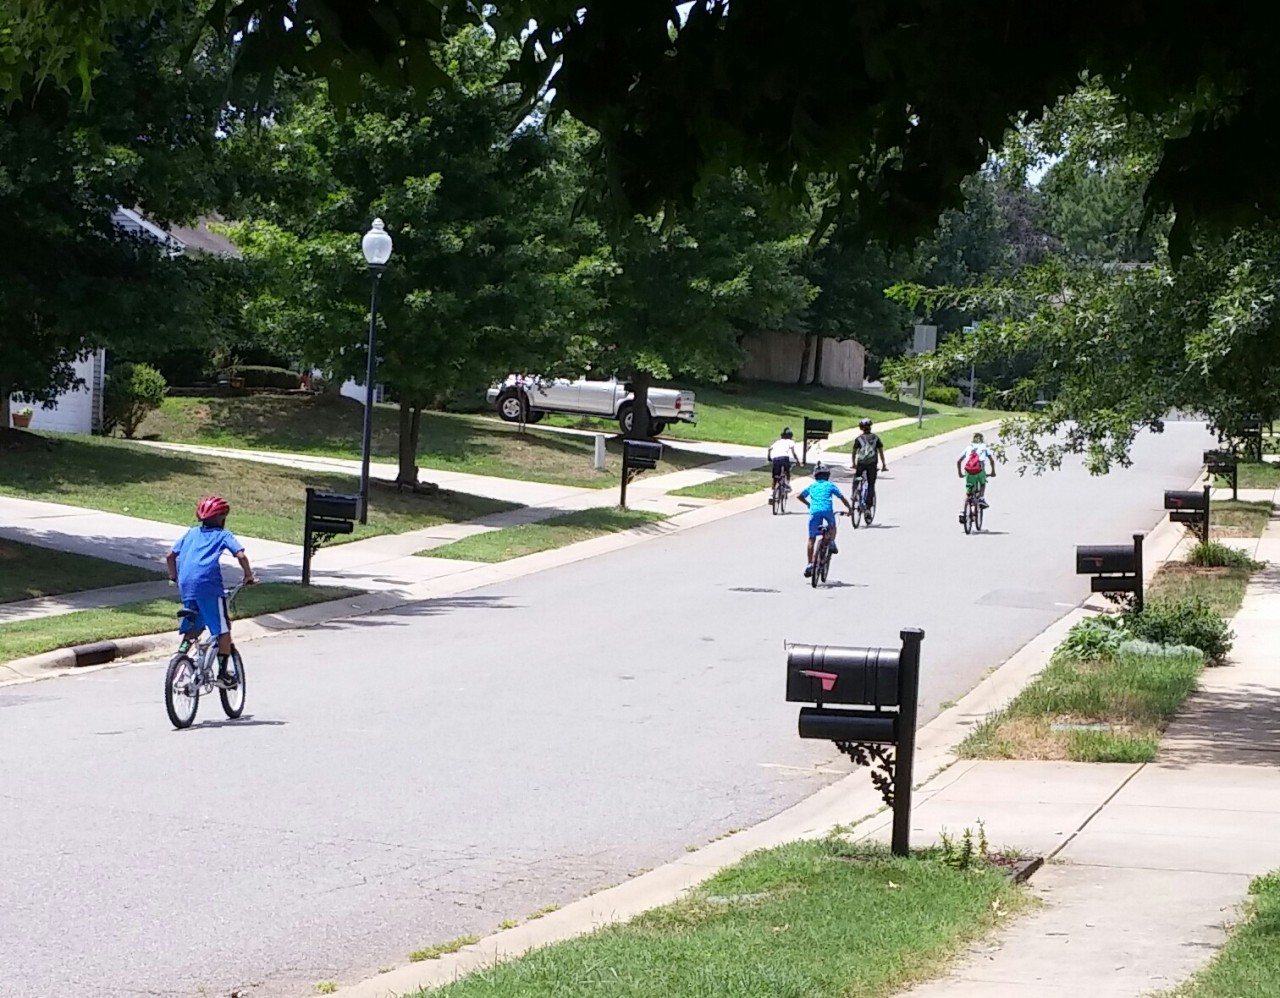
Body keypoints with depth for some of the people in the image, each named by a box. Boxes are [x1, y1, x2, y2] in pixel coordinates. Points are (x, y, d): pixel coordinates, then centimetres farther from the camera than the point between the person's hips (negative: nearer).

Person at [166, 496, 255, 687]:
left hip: (186, 585, 5)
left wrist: (174, 576, 38)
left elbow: (170, 556, 24)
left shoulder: (192, 533, 23)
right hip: (208, 585, -5)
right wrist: (248, 575, 7)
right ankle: (225, 671, 3)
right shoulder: (223, 535, 8)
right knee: (223, 628, 5)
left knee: (191, 629, 20)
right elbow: (240, 555, -6)